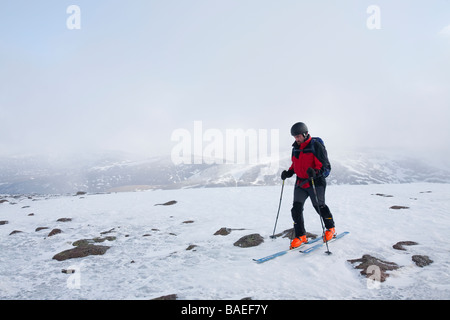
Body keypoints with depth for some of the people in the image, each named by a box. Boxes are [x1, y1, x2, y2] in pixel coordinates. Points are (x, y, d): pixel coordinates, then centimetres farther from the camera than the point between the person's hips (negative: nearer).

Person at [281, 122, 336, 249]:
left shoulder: (316, 146, -12)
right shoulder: (295, 148, 9)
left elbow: (325, 166, -14)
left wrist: (315, 173, -33)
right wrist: (289, 173, 4)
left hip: (316, 182, -6)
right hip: (300, 182, 6)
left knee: (319, 206, 4)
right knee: (296, 208, -3)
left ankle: (330, 228, 31)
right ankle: (300, 236, 7)